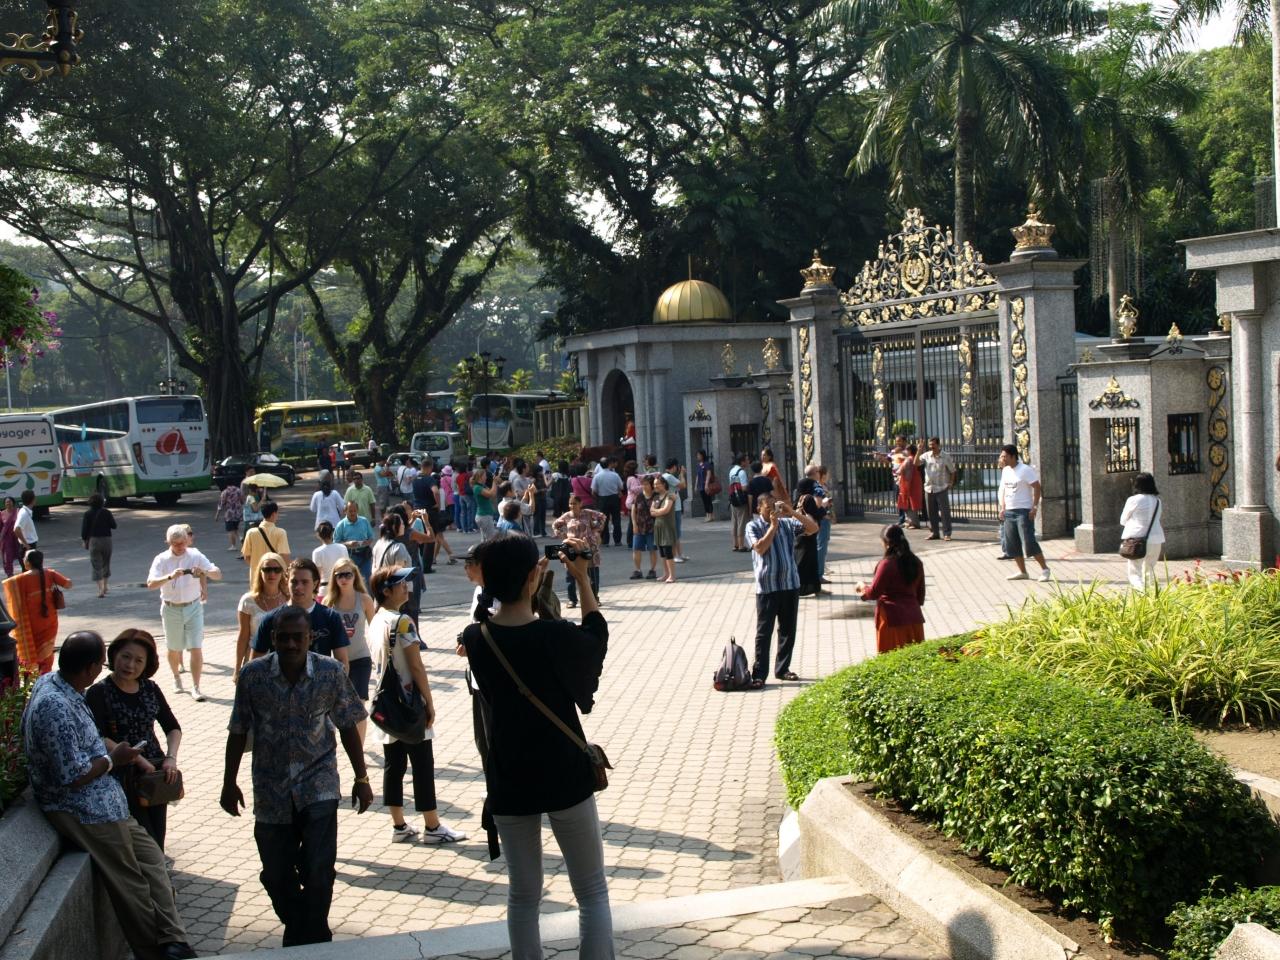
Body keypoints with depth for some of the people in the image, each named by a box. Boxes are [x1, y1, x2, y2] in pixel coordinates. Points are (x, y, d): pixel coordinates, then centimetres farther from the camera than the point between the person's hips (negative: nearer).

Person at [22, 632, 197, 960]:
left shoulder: (50, 682, 3)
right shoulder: (56, 706, -27)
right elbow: (72, 777, -25)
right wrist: (112, 759, -11)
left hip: (101, 801, 10)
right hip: (88, 812, -10)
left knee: (151, 857, 12)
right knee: (132, 887, 1)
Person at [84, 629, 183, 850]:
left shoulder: (150, 689, 9)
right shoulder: (99, 693, -6)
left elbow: (173, 727, 14)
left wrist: (171, 757, -4)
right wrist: (136, 759, -21)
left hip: (155, 771, 5)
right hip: (122, 776, -5)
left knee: (157, 841, 5)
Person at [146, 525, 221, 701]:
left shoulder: (195, 556, -4)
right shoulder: (161, 559, -6)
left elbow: (218, 574, -6)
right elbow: (151, 584, -19)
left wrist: (204, 571, -27)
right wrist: (170, 576, -36)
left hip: (193, 607, 0)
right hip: (171, 609, 0)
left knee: (196, 648, -7)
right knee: (173, 648, 16)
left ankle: (196, 688, -2)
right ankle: (176, 677, 41)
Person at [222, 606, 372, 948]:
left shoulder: (331, 673, -8)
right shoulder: (253, 675, -8)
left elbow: (348, 728, 2)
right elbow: (238, 732, 3)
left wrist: (362, 778, 5)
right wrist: (229, 783, 7)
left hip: (319, 789, -1)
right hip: (271, 792, 2)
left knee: (319, 872, -8)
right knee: (277, 876, 11)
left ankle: (312, 943, 10)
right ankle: (297, 933, 34)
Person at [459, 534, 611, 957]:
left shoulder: (475, 639, -9)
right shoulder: (556, 636, -20)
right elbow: (597, 639, 3)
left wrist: (517, 579, 11)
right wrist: (583, 580, 7)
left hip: (509, 782, 4)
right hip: (566, 777, -3)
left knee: (523, 895, 15)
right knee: (592, 892, 11)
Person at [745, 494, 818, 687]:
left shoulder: (787, 524, 6)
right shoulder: (753, 527, -3)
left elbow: (813, 528, -2)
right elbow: (760, 548, -19)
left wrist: (793, 512, -12)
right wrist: (773, 525, -16)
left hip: (790, 584, 4)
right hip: (766, 587, -4)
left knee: (788, 630, 11)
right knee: (764, 632, -1)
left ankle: (782, 669, 24)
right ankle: (759, 674, 3)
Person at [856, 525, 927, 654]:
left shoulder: (887, 564, -15)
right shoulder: (916, 562, 6)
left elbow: (874, 592, -12)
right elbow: (921, 593, 14)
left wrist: (863, 587, 8)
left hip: (893, 619, -6)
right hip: (914, 617, 6)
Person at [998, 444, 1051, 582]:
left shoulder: (1025, 470, -11)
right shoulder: (1005, 470, 11)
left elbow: (1037, 487, -12)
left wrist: (1034, 507, -17)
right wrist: (1003, 508, 13)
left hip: (1023, 511, -8)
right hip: (1009, 511, 8)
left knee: (1029, 542, -11)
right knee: (1012, 544, 6)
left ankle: (1045, 569, 1)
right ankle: (1022, 572, 16)